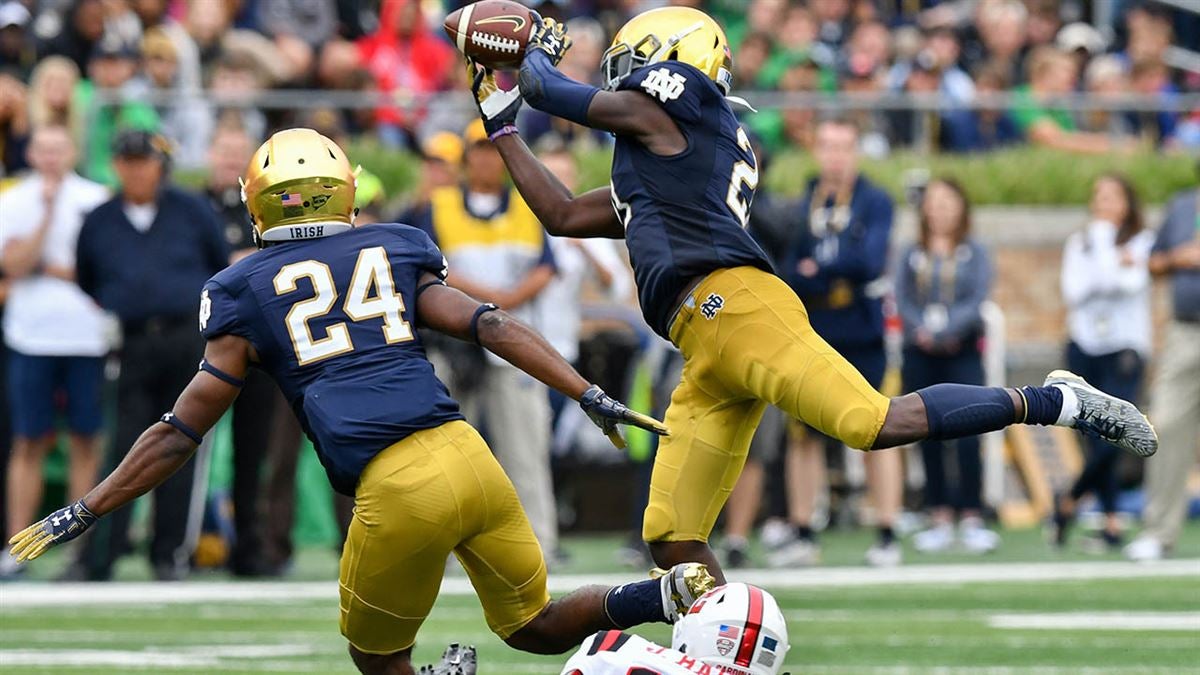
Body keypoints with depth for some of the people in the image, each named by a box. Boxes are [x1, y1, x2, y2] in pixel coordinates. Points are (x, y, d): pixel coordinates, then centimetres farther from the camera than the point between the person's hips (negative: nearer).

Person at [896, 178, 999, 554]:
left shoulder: (974, 254, 5)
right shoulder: (911, 256, 10)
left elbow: (977, 301, -6)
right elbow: (902, 301, 1)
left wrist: (945, 330, -19)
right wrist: (920, 330, -17)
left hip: (962, 352, -2)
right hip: (920, 354, 2)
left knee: (967, 435, -11)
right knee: (929, 438, 3)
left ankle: (973, 519, -8)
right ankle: (940, 520, 10)